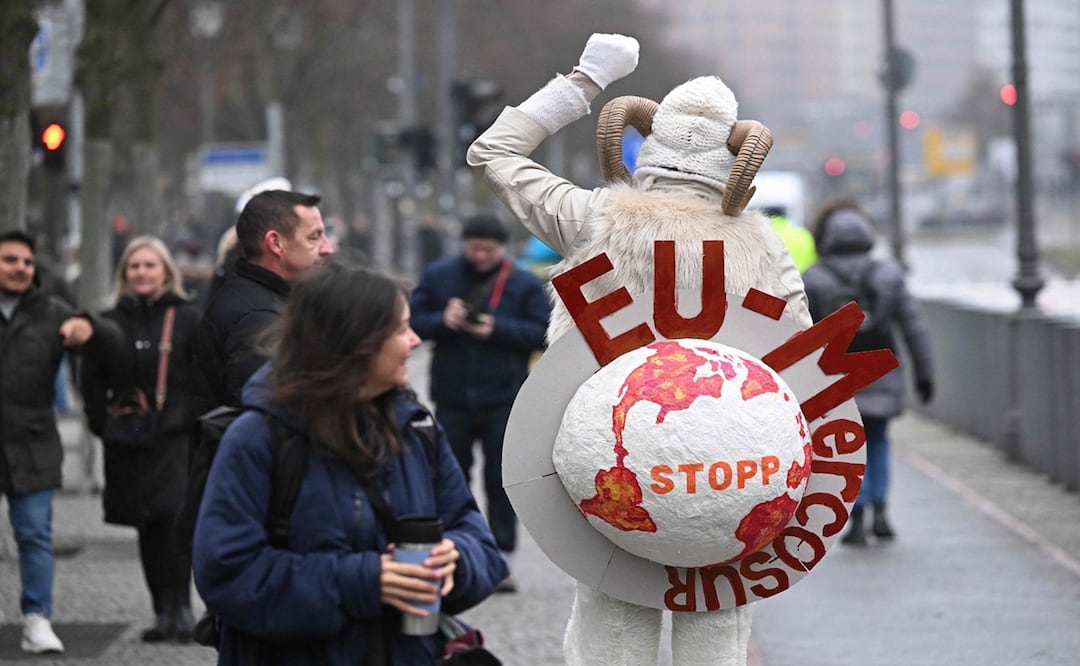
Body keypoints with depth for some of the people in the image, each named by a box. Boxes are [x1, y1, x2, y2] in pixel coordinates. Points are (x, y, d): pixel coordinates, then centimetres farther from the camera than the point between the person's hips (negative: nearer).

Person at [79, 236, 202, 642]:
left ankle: (180, 608, -12)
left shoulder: (187, 318, 2)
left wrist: (193, 420, -9)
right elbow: (92, 383, 12)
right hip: (128, 444, 4)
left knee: (173, 520, -17)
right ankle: (163, 612, 14)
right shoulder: (111, 323, 10)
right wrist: (104, 424, 1)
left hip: (177, 440, -4)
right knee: (148, 530, 7)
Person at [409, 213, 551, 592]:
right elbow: (413, 321, 2)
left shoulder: (524, 285, 0)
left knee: (501, 481, 2)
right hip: (452, 400, 1)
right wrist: (443, 320, -17)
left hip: (503, 401, -1)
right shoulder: (438, 276, 4)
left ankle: (501, 559, 7)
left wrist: (497, 329, -16)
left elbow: (544, 332, -4)